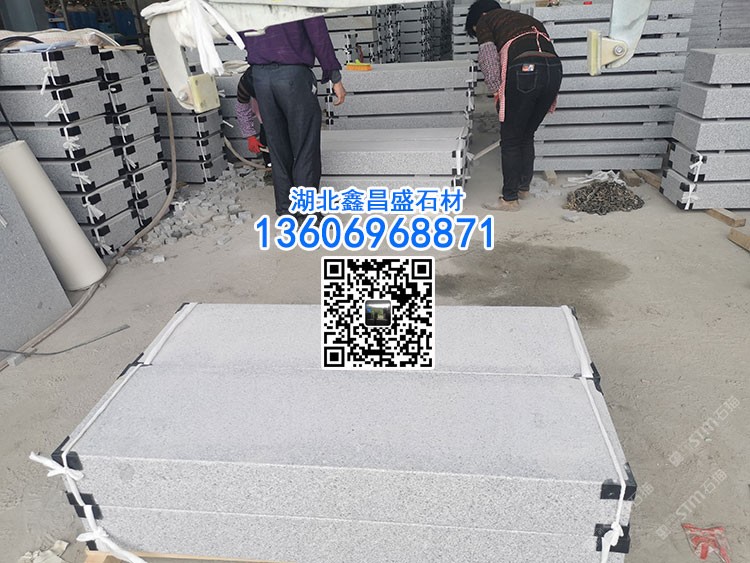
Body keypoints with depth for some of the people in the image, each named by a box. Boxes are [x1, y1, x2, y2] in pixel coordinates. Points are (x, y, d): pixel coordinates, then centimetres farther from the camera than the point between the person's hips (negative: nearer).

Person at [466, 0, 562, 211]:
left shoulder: (485, 21, 17)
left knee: (510, 140, 5)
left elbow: (488, 60, 1)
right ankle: (524, 187, 31)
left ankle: (510, 199, 10)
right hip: (554, 69, 7)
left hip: (523, 70, -6)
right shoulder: (527, 19, 35)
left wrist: (496, 91, 5)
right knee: (527, 136, 21)